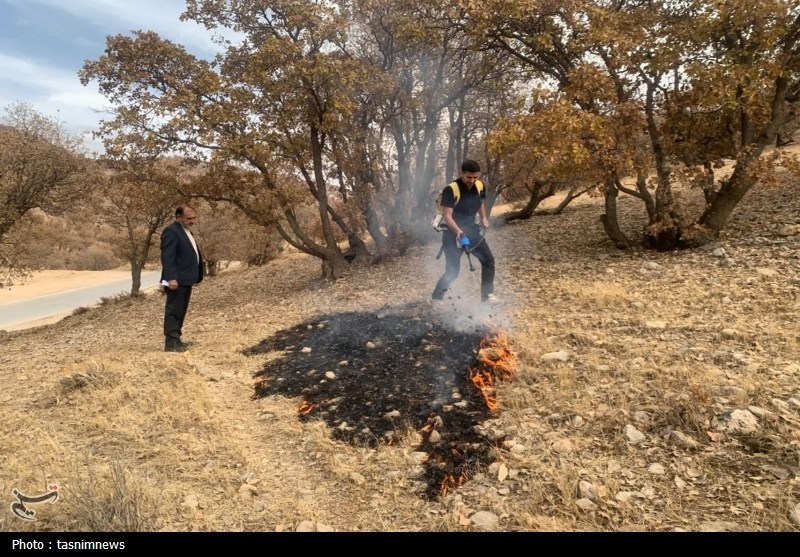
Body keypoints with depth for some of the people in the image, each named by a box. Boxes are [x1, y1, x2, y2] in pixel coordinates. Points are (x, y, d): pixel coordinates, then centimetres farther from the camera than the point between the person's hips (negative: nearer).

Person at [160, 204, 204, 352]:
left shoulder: (186, 231, 19)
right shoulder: (171, 231, -12)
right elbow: (167, 257, -19)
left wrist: (195, 276, 18)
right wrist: (171, 278, -26)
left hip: (186, 279, 10)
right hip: (177, 280, -10)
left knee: (181, 311, 13)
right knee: (173, 311, -6)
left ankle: (176, 339, 20)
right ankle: (171, 342, -4)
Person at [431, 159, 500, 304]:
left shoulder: (480, 187, -2)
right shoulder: (451, 190, -22)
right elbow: (447, 216, -23)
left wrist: (483, 218, 3)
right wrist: (458, 231, -37)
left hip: (472, 230, 6)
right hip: (453, 234, -6)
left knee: (488, 260, 6)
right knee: (452, 270, -6)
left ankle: (487, 294, 20)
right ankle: (436, 297, 14)